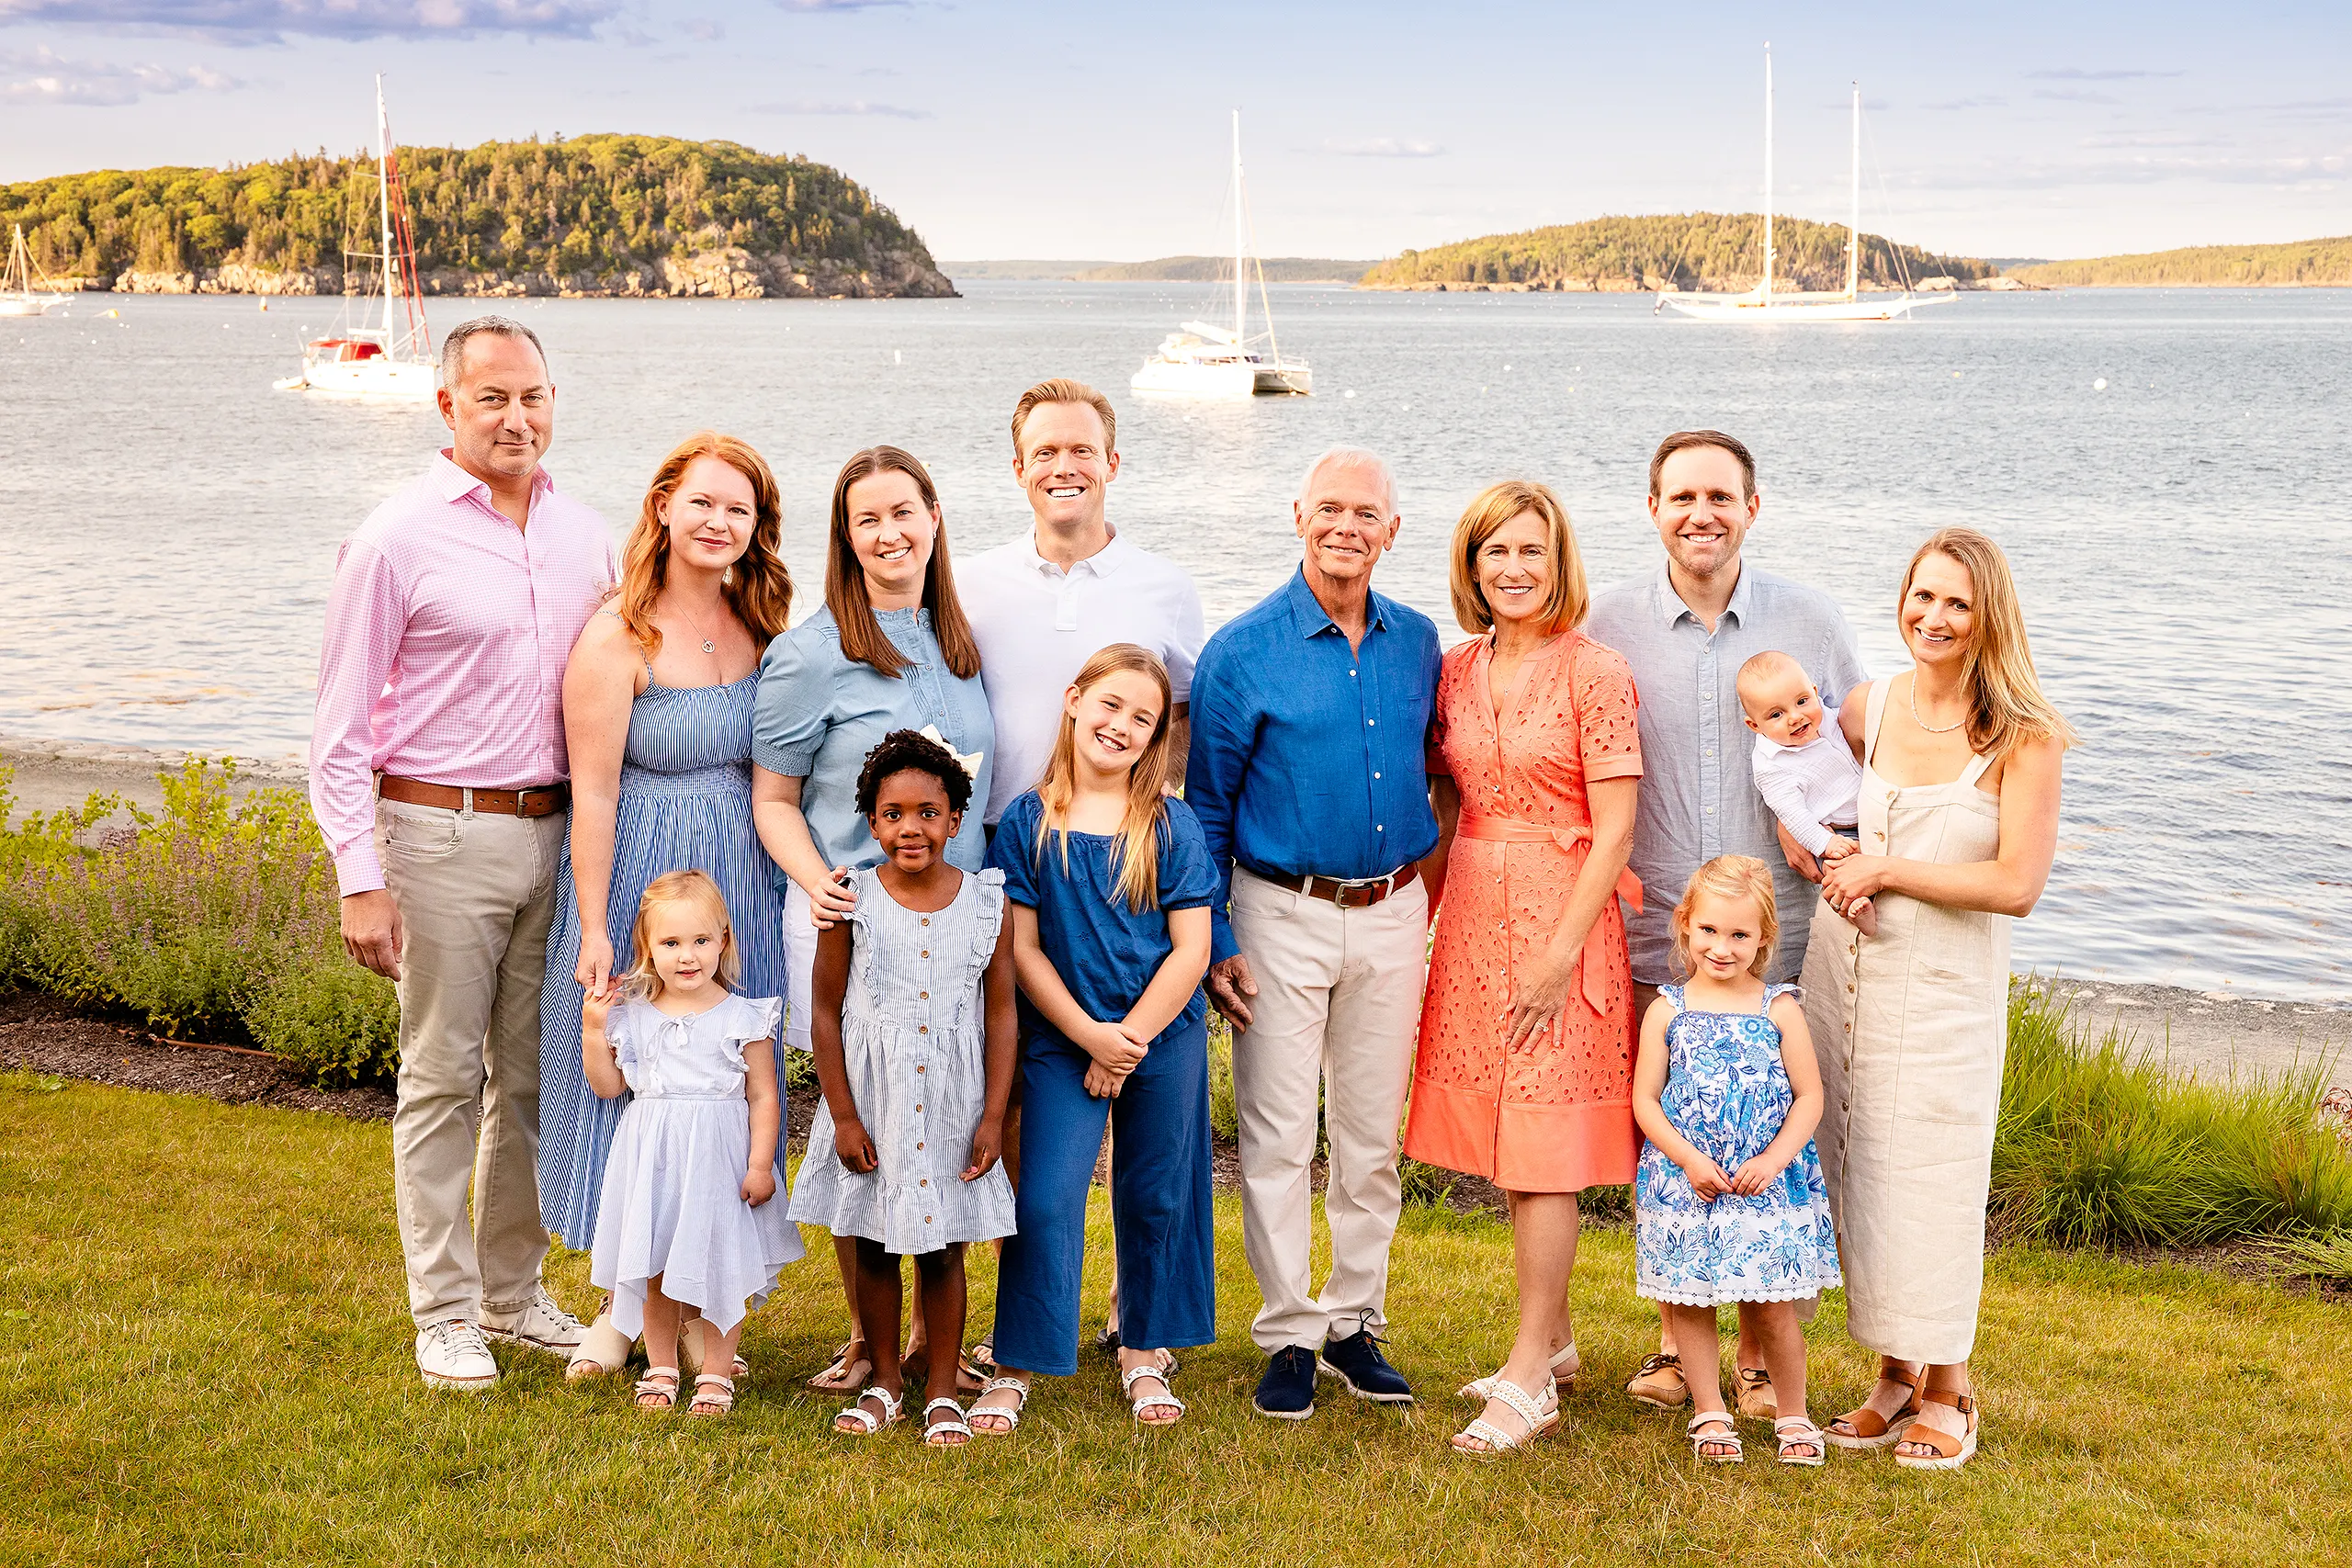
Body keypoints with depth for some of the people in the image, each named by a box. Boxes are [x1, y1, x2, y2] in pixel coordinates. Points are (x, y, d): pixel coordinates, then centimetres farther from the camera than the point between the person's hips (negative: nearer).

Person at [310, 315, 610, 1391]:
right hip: (442, 834, -5)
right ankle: (444, 1314, 12)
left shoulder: (584, 536, 9)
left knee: (534, 1074, 11)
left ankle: (514, 1293, 24)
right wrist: (360, 880, -12)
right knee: (443, 1077, 1)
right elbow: (342, 727, -6)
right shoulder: (397, 539, -6)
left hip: (555, 832, 5)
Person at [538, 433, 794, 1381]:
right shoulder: (618, 637, -12)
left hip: (741, 889, 5)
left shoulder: (759, 628, 6)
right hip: (640, 879, -5)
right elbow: (593, 793, -14)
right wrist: (594, 931, -16)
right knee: (627, 1078, 4)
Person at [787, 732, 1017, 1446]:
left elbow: (1000, 1013, 0)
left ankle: (941, 1391, 20)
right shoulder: (852, 902, -6)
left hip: (952, 1106, 0)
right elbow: (826, 1013, -2)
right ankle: (884, 1381, 26)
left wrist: (993, 1116, -4)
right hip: (871, 1099, 0)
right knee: (873, 1245, 10)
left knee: (943, 1250, 7)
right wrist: (842, 1115, -5)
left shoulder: (986, 903, -4)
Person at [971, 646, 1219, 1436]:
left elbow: (1191, 949, -4)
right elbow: (1021, 948, -3)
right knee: (1045, 1202, -6)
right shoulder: (1027, 823, -3)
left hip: (1165, 1038, 1)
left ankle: (1146, 1355, 27)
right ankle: (1015, 1366, 7)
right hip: (1062, 1042, -1)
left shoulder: (1172, 825, -2)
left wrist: (1130, 1038, -10)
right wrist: (1090, 1034, -11)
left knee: (1155, 1200, 11)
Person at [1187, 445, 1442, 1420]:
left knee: (1373, 1136, 10)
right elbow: (1207, 809, -2)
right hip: (1283, 915, -3)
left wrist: (1426, 888, 10)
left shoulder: (1418, 644, 5)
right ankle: (1289, 1335, 11)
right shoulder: (1243, 652, -6)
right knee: (1278, 1138, 0)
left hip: (1393, 917, 4)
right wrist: (1212, 944, -6)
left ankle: (1354, 1322, 22)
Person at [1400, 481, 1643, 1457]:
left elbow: (1614, 829, -11)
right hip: (1474, 916, 6)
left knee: (1544, 1143, -5)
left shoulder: (1594, 673, -8)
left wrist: (1562, 948, -16)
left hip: (1563, 914, -6)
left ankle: (1529, 1379, -1)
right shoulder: (1457, 670, 9)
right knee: (1506, 1137, 12)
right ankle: (1554, 1339, 26)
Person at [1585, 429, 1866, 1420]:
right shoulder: (1609, 623, 3)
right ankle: (1675, 1335, 23)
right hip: (1651, 937, 1)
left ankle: (1762, 1350, 16)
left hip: (1779, 939, -1)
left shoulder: (1810, 621, 2)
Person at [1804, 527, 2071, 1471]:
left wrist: (1885, 870, -14)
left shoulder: (2023, 736, -11)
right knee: (1856, 1174, 9)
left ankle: (1946, 1392, 17)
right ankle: (1894, 1376, 24)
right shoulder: (1872, 709, 3)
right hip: (1844, 967, 5)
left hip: (1945, 987, -4)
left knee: (1929, 1182, 0)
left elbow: (2018, 885, -16)